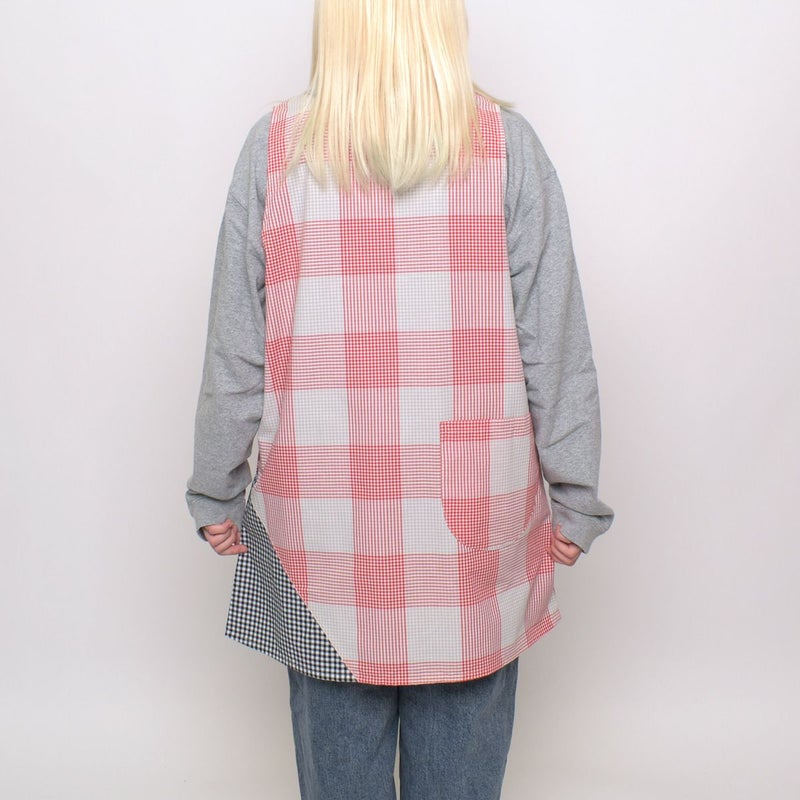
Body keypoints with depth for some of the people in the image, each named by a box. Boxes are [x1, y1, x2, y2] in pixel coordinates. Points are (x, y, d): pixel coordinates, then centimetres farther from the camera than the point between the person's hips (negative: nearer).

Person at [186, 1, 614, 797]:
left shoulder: (275, 146, -4)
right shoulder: (507, 144, -4)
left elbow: (236, 350, -1)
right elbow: (554, 346, -4)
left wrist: (216, 494, 10)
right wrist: (575, 501, 6)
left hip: (324, 516, 1)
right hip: (474, 517, 0)